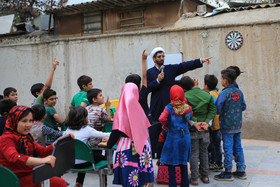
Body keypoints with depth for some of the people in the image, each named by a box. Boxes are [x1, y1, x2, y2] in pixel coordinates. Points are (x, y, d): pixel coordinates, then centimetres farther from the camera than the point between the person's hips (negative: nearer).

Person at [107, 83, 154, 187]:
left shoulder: (121, 110, -9)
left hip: (126, 145, -3)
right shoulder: (139, 109, 0)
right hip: (141, 146, 3)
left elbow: (117, 131, -7)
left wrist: (109, 144, 6)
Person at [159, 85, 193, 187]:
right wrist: (184, 101, 13)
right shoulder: (187, 107, -3)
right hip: (185, 138, 4)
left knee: (171, 164, 7)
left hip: (172, 138, -4)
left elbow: (162, 118, -26)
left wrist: (165, 125, -5)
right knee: (184, 163, 17)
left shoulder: (169, 108, -12)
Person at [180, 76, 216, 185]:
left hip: (192, 129, -3)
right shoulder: (207, 95, 1)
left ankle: (194, 178, 9)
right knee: (204, 152, 16)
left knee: (194, 153, 5)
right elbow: (213, 110, -2)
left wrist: (194, 123, -14)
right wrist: (207, 122, -9)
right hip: (205, 130, 3)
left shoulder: (185, 96, -10)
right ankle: (205, 176, 24)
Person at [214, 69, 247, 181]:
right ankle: (241, 171, 22)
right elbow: (244, 107, 11)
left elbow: (217, 110, -13)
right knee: (238, 147, 14)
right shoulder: (239, 92, 2)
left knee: (228, 149, 0)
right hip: (238, 125, 7)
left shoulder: (223, 94, -17)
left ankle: (228, 173, 8)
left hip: (227, 125, -6)